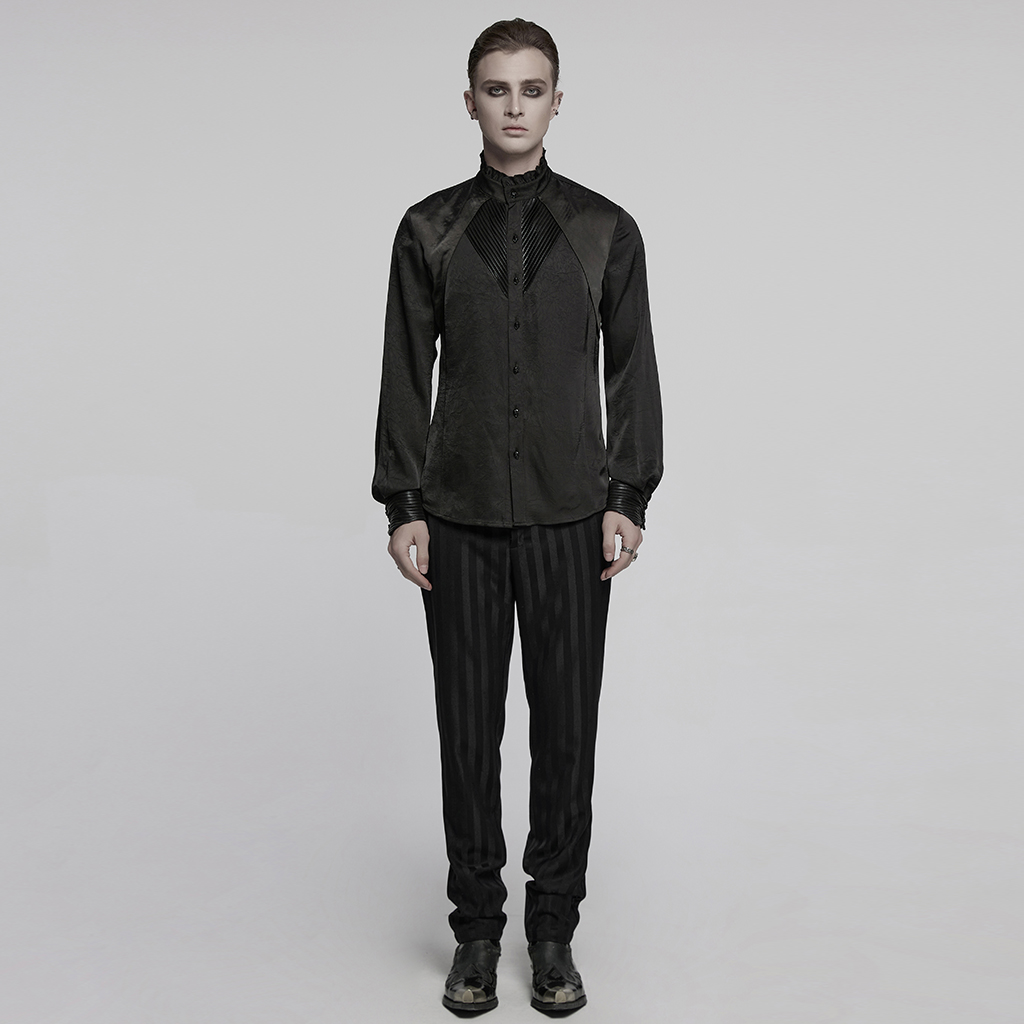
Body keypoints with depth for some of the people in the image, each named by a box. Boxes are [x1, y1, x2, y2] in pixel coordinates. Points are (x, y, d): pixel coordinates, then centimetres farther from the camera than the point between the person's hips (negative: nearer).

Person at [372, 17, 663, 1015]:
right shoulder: (429, 229, 4)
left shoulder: (605, 229, 4)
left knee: (566, 729, 5)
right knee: (468, 728, 7)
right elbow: (405, 374, 3)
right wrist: (403, 507, -2)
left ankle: (554, 931, 22)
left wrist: (626, 501, -3)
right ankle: (476, 928, 22)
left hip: (568, 520, 0)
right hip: (459, 521, 0)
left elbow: (632, 372, 4)